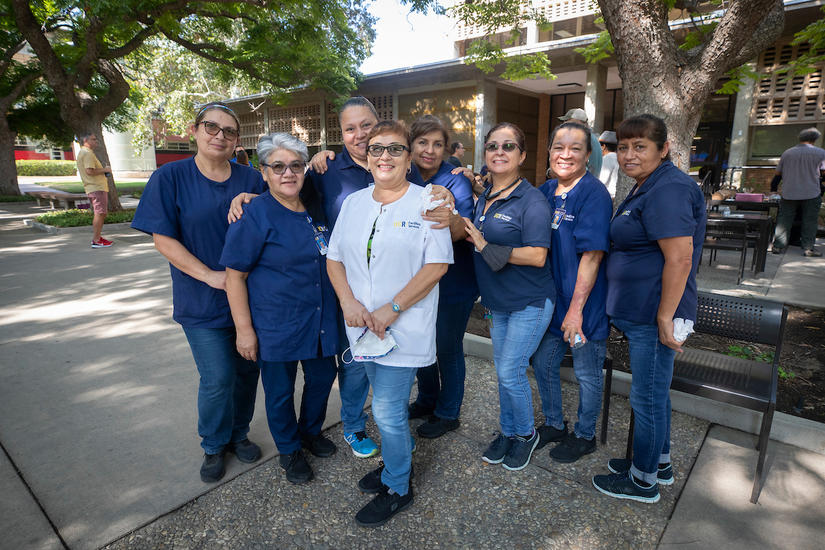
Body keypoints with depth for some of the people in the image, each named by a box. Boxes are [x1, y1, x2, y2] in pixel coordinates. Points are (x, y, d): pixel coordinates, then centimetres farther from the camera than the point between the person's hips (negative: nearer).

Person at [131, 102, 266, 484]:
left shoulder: (251, 179, 3)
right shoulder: (170, 177, -4)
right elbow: (163, 239, -8)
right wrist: (210, 276, -16)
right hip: (202, 303, -3)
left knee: (247, 370, 13)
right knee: (217, 378, -2)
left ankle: (238, 433, 37)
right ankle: (214, 446, 26)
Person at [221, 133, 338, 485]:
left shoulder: (314, 206, 4)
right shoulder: (255, 214, -14)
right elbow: (234, 275, -13)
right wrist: (244, 329, -15)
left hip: (320, 319, 6)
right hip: (276, 324, -6)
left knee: (322, 377, 18)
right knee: (280, 390, 11)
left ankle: (311, 431, 46)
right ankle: (289, 450, 37)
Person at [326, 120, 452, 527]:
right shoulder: (353, 203, 8)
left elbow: (437, 265, -14)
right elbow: (334, 257, 9)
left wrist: (391, 309, -18)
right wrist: (348, 301, -9)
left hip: (405, 328, -5)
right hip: (363, 325, 5)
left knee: (386, 410, 0)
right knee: (390, 404, 20)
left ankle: (397, 489, 25)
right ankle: (398, 461, 44)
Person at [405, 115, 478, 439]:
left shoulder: (455, 182, -16)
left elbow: (465, 230, -27)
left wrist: (452, 221, -53)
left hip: (452, 283, -5)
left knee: (447, 348, 8)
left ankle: (448, 414, 31)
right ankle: (427, 400, 44)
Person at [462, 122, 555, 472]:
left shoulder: (531, 200, -15)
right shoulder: (483, 198, 7)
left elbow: (537, 256, -23)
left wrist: (486, 247, -21)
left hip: (530, 302, -7)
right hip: (498, 302, 7)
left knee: (510, 371, -3)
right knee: (503, 369, 15)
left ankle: (526, 433, 23)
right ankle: (507, 432, 34)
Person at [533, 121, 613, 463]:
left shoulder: (594, 194, -16)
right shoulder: (546, 191, 6)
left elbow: (592, 255, -21)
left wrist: (576, 309, -21)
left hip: (584, 304, -7)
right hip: (551, 297, 7)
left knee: (587, 373, 11)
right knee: (543, 364, 18)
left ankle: (585, 435, 33)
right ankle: (554, 424, 41)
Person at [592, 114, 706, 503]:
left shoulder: (668, 190, -18)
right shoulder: (647, 187, 15)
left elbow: (679, 259, -24)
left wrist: (665, 318, -22)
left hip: (654, 316, -10)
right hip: (639, 312, 10)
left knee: (647, 397, 5)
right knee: (654, 391, 22)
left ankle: (643, 480, 24)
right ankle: (659, 462, 40)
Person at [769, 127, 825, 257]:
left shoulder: (787, 153, 6)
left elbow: (778, 172, 12)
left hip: (789, 194, 2)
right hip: (811, 193, -2)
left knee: (784, 220, 6)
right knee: (809, 222, 6)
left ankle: (778, 246, 2)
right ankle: (808, 247, 6)